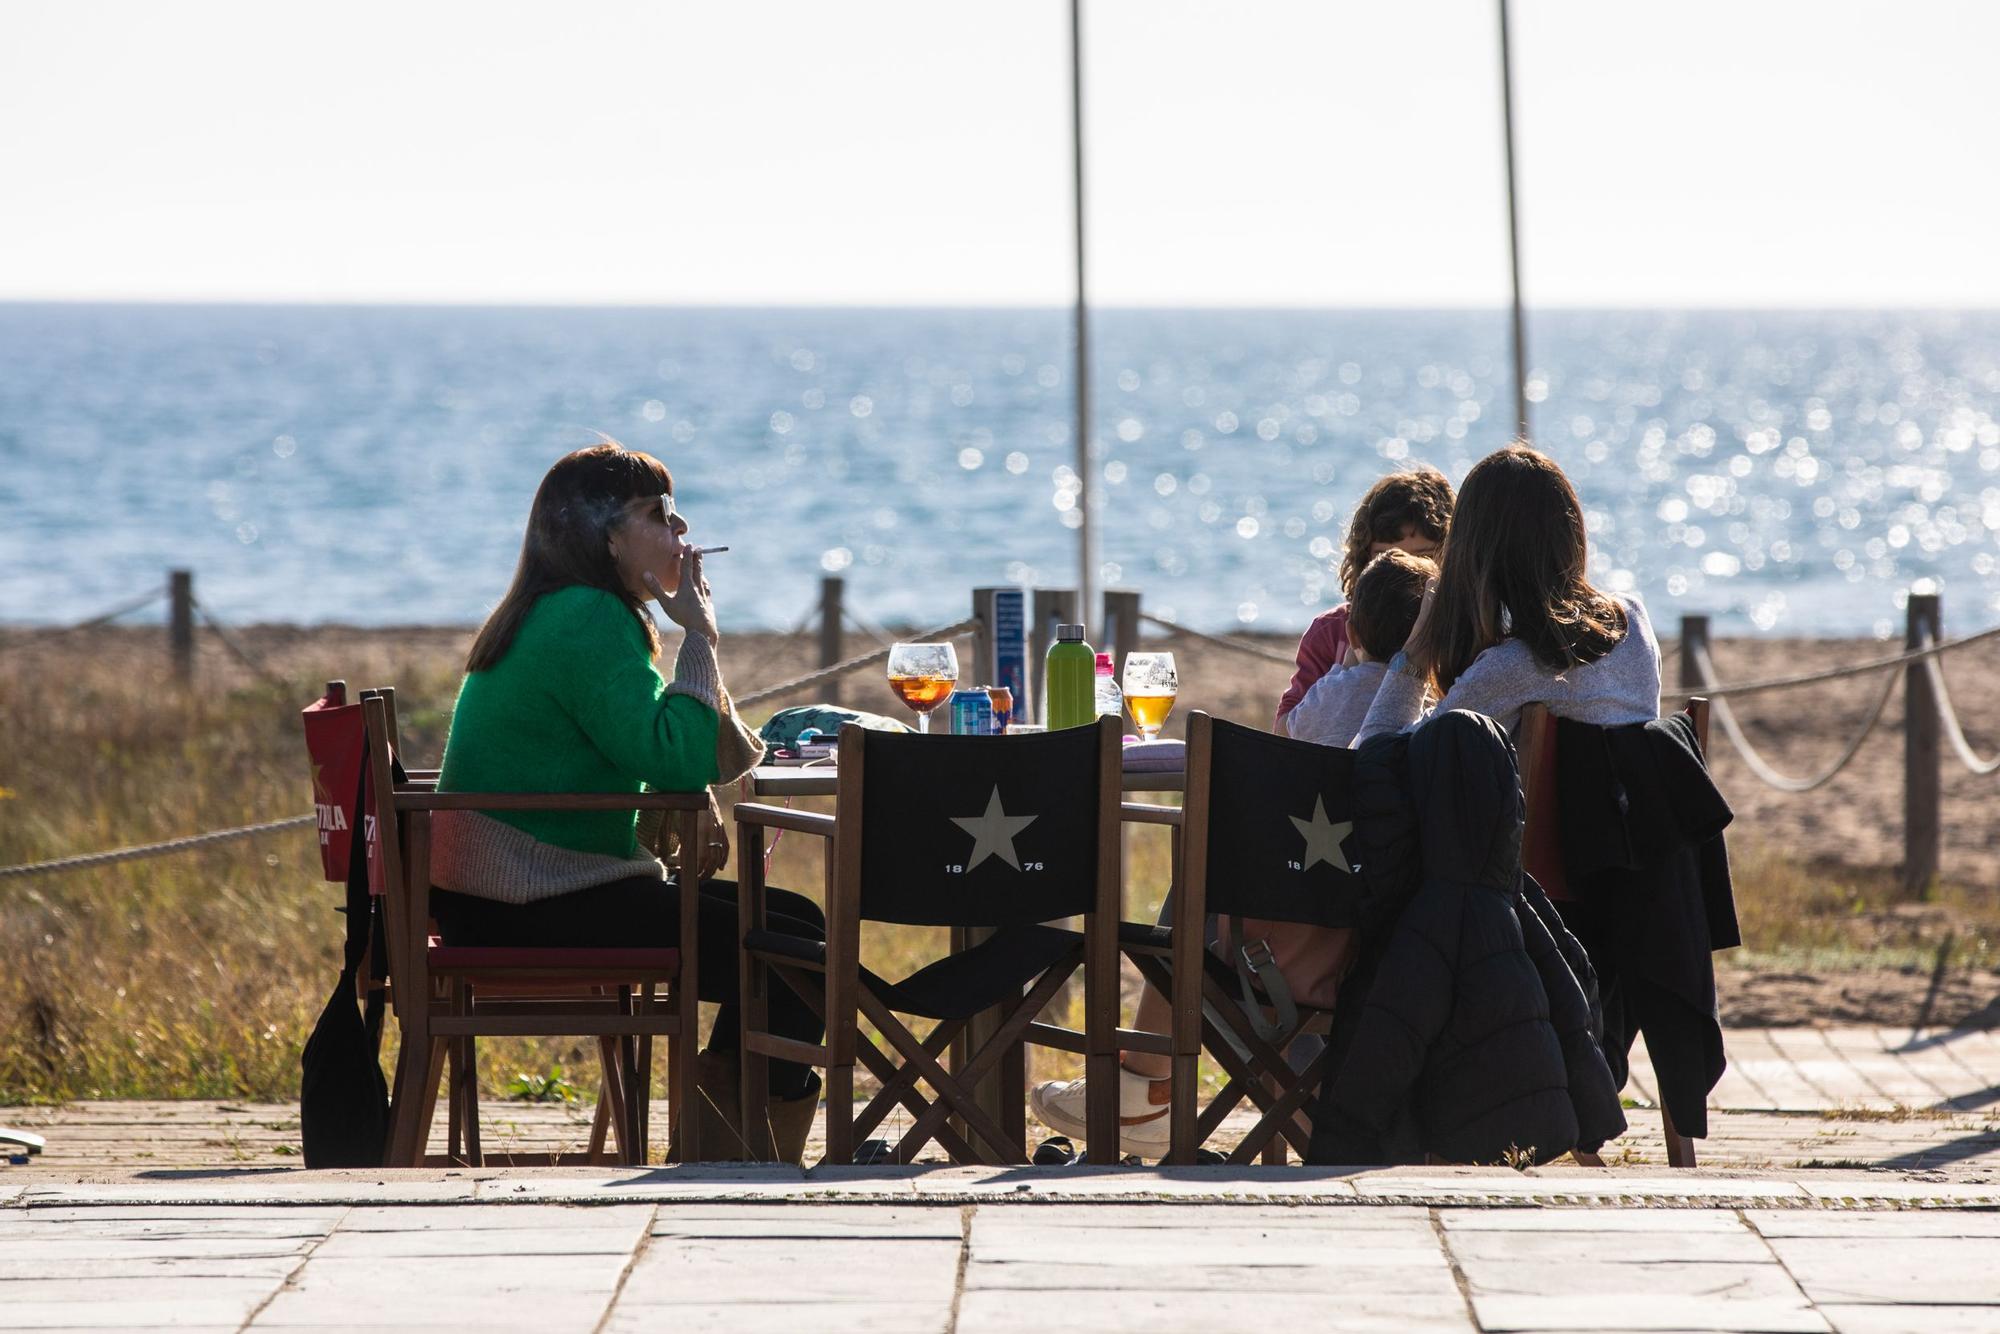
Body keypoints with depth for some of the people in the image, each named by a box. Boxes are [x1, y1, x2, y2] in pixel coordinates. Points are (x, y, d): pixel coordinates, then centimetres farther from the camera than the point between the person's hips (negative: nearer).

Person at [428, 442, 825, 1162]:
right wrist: (699, 637, -12)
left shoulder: (559, 615, 18)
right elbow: (676, 760, -24)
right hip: (532, 908, -11)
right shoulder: (588, 619, -15)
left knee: (797, 918, 15)